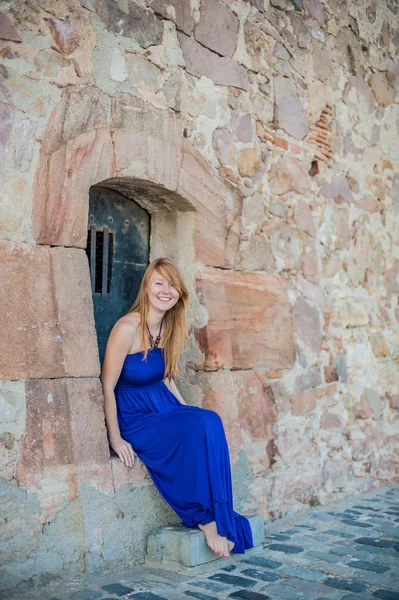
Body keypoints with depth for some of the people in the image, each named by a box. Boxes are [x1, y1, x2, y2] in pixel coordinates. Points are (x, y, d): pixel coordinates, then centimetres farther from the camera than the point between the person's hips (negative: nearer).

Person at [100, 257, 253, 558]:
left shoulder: (170, 328, 7)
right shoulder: (128, 327, -16)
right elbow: (107, 386, -15)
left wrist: (188, 412, 7)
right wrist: (116, 439, -16)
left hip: (165, 410, 7)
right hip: (135, 420, -7)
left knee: (210, 421, -22)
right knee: (198, 429, -28)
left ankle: (216, 516, -15)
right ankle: (206, 519, -14)